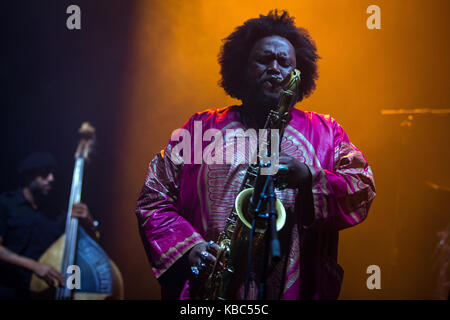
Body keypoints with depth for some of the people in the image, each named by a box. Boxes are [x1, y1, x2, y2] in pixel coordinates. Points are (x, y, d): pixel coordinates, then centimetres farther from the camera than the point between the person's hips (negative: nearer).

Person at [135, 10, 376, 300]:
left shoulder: (324, 132, 18)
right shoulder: (201, 128, 15)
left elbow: (362, 189, 6)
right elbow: (154, 198, 11)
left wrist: (309, 179, -13)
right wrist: (189, 246, -5)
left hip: (294, 290, 1)